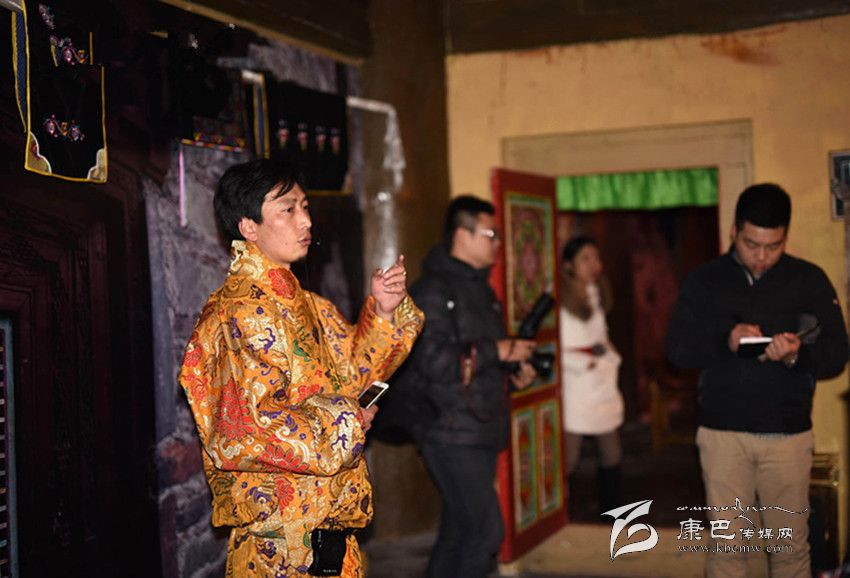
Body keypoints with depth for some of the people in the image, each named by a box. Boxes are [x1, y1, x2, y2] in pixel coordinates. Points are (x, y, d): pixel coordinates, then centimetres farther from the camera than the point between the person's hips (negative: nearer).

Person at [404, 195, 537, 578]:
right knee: (486, 530, -10)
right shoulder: (433, 289, -12)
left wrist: (513, 373, 8)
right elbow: (433, 360, -23)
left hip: (481, 432, 9)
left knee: (458, 532, 13)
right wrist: (498, 351, -16)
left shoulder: (480, 288, 17)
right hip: (451, 433, -9)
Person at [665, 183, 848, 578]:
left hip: (789, 434, 0)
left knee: (790, 546, 6)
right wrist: (725, 342, -17)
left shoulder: (810, 280, 2)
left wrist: (796, 355, -22)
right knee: (726, 545, 3)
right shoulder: (705, 281, 4)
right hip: (723, 432, 0)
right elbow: (677, 348, 1)